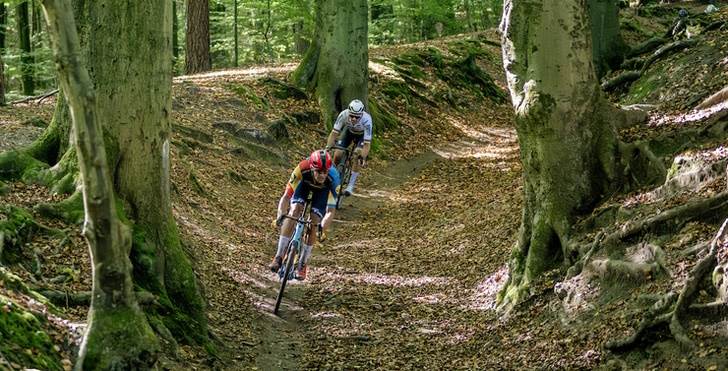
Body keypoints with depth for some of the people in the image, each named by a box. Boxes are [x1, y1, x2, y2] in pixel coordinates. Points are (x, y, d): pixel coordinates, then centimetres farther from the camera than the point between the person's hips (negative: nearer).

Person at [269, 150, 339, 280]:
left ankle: (303, 265, 1)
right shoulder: (302, 169, -41)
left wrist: (322, 228, -55)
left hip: (323, 189, 0)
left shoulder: (333, 178, -41)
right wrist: (280, 215, -52)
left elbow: (331, 210, -40)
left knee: (314, 222, -15)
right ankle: (278, 257, -19)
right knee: (295, 210, -23)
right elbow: (286, 196, -38)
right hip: (304, 182, 0)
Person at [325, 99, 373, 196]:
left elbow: (367, 143, -38)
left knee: (358, 155, -23)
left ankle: (351, 186, -11)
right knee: (337, 154, -13)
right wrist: (327, 148, -40)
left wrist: (363, 158, -48)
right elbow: (334, 133, -30)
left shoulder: (366, 120, -41)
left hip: (362, 134, -2)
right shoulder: (343, 115, -36)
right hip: (349, 131, 2)